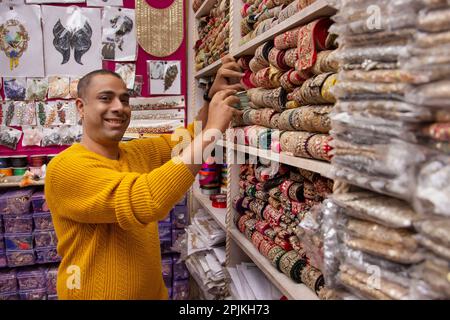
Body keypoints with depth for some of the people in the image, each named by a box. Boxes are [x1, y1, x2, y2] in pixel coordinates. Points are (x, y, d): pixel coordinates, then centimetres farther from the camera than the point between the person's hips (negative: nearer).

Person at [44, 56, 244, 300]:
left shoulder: (139, 152, 0)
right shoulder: (65, 167, -23)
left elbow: (189, 137, 8)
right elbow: (145, 200, -36)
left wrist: (213, 97, -13)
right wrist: (212, 129, -32)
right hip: (96, 294, -6)